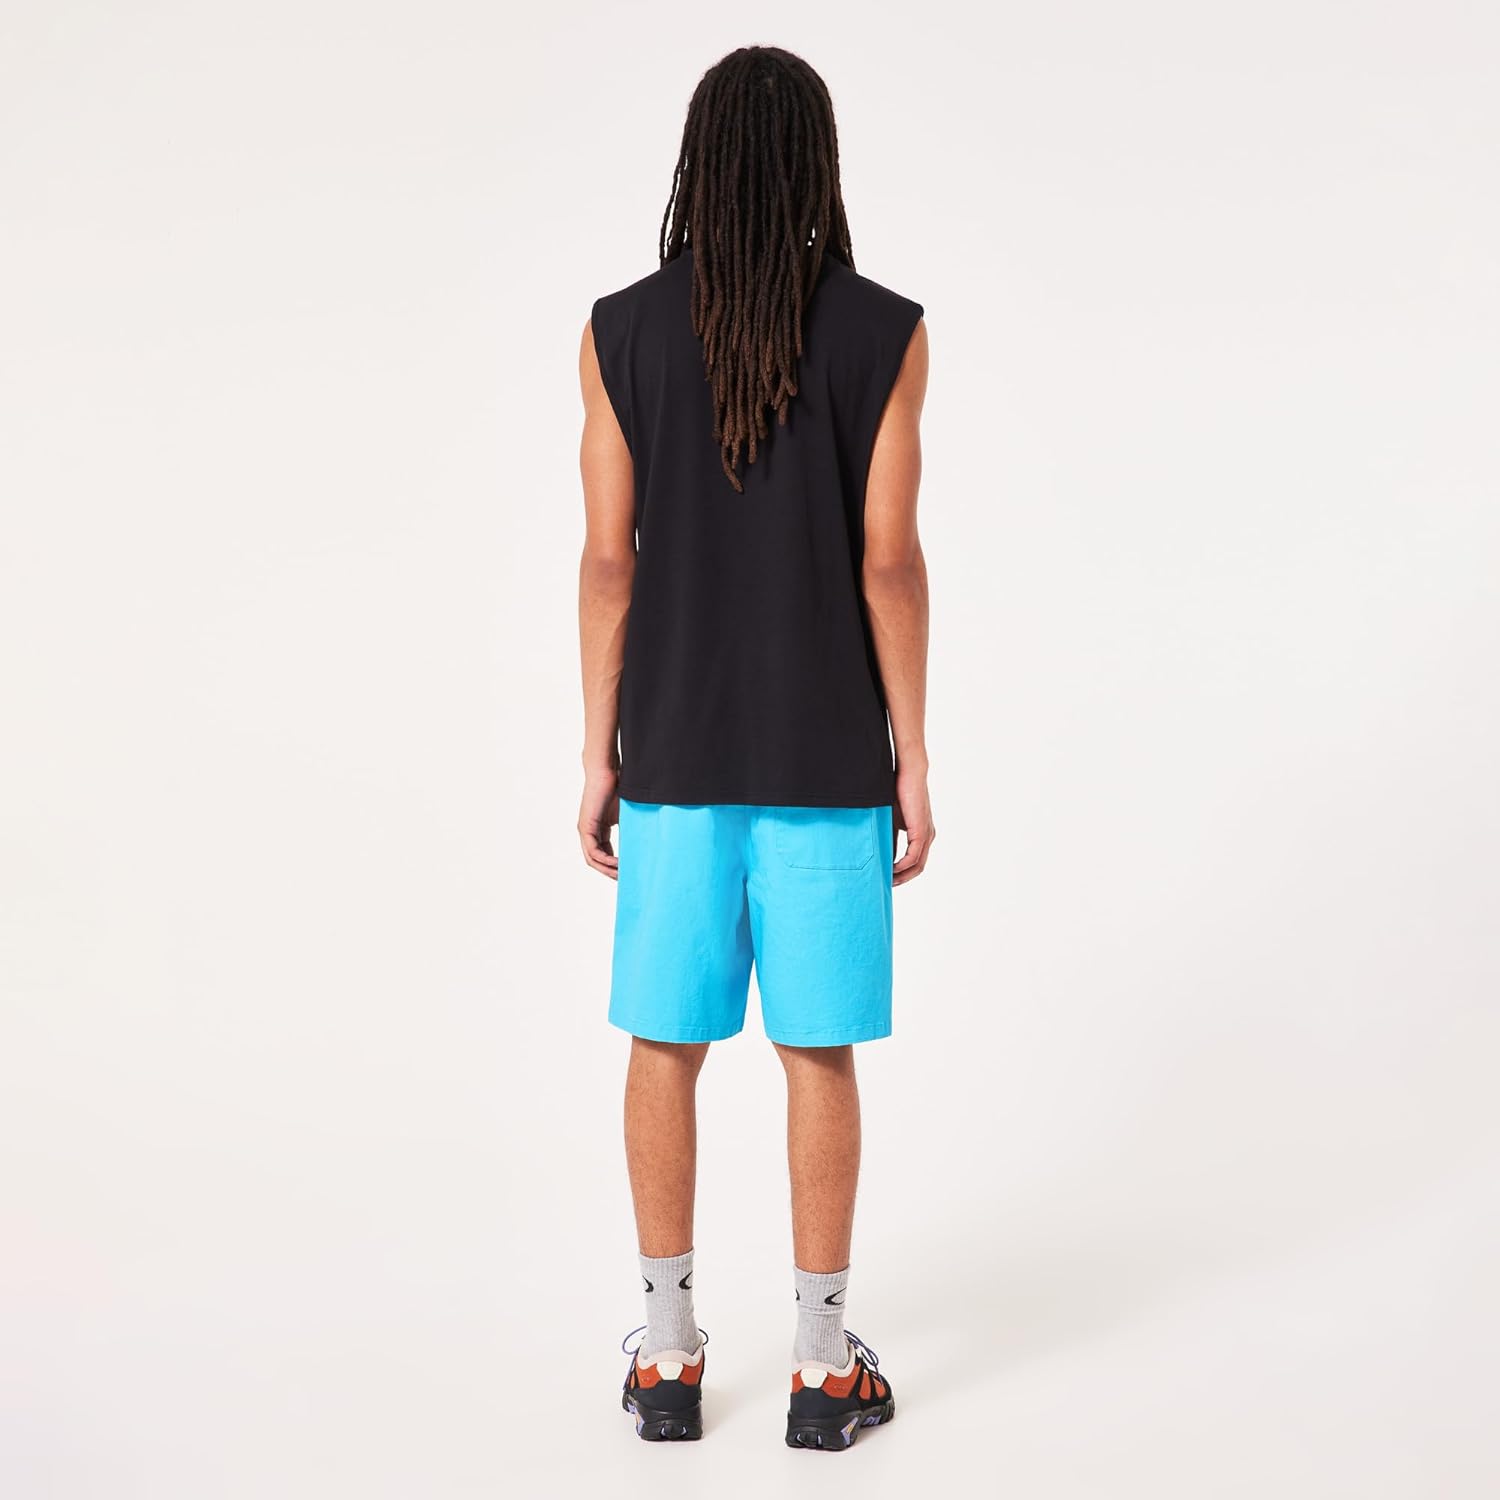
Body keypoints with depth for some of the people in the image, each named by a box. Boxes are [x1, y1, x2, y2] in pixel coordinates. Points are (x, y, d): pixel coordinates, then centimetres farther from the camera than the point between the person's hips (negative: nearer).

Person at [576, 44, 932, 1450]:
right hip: (829, 755, -1)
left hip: (676, 752, 1)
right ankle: (823, 1363, 16)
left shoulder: (619, 332, -2)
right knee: (818, 1051, 6)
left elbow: (609, 559, -3)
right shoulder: (886, 332, -5)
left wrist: (598, 756, 5)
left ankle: (668, 1355, 19)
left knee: (665, 1044, 10)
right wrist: (912, 759, 0)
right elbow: (889, 560, -8)